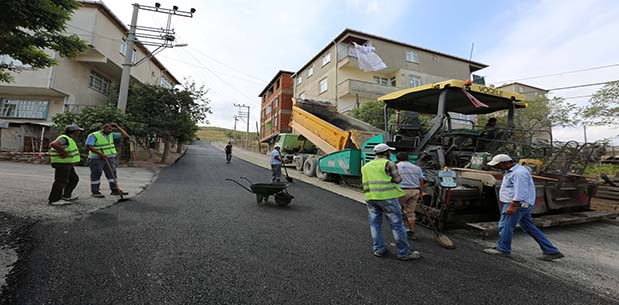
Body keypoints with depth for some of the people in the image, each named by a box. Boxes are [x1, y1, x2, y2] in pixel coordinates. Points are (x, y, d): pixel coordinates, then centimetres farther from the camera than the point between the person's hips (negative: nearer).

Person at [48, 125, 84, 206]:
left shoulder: (69, 139, 15)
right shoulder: (64, 138, -17)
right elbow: (53, 144, -35)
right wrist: (64, 152, -27)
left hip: (67, 163, 10)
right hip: (62, 163, -10)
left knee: (74, 179, 16)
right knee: (61, 181, -5)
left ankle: (66, 196, 26)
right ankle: (54, 200, 3)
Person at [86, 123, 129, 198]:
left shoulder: (111, 135, 9)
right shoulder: (93, 135, -8)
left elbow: (126, 136, 3)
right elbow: (89, 146, -18)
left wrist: (118, 127, -1)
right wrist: (100, 153, -24)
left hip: (110, 158, 6)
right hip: (96, 159, -6)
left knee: (112, 174, 2)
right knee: (96, 175, 1)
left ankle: (114, 190, 4)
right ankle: (95, 192, 8)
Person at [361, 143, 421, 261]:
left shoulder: (366, 166, 14)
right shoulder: (389, 163, -4)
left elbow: (365, 183, 15)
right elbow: (397, 180, -9)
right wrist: (399, 176, 11)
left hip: (371, 197, 6)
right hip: (386, 197, -6)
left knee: (375, 224, 11)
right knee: (397, 224, 2)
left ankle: (378, 249, 15)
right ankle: (403, 252, 8)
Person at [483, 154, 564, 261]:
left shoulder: (519, 172, -19)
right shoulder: (511, 171, 14)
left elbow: (521, 191, -25)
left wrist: (512, 206, -26)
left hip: (517, 204, -10)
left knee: (505, 226, 0)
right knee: (530, 228, 14)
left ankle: (502, 249, 14)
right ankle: (552, 251, 18)